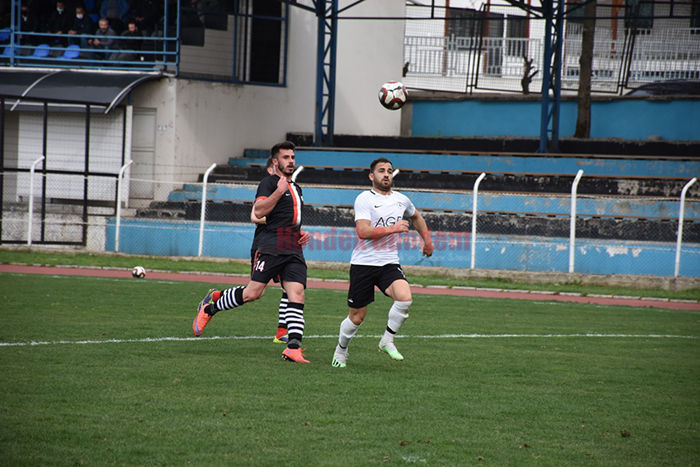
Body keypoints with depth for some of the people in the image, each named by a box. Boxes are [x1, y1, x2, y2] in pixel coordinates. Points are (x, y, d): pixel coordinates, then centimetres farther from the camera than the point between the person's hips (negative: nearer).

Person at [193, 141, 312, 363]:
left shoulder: (296, 189, 26)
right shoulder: (269, 182, 1)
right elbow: (259, 212, -13)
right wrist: (279, 192, -18)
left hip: (294, 251, 7)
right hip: (272, 246, -7)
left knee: (297, 294, -10)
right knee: (254, 292, -11)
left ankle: (293, 347, -17)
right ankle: (211, 306, 13)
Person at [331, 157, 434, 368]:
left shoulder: (401, 200, 10)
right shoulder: (364, 199, -8)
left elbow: (416, 217, 34)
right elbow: (363, 231, -22)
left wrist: (427, 240, 31)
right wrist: (393, 228, -21)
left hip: (389, 263, 4)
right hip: (363, 263, -4)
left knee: (405, 298, -25)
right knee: (356, 317, 1)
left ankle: (387, 341, -5)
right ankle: (341, 350, 28)